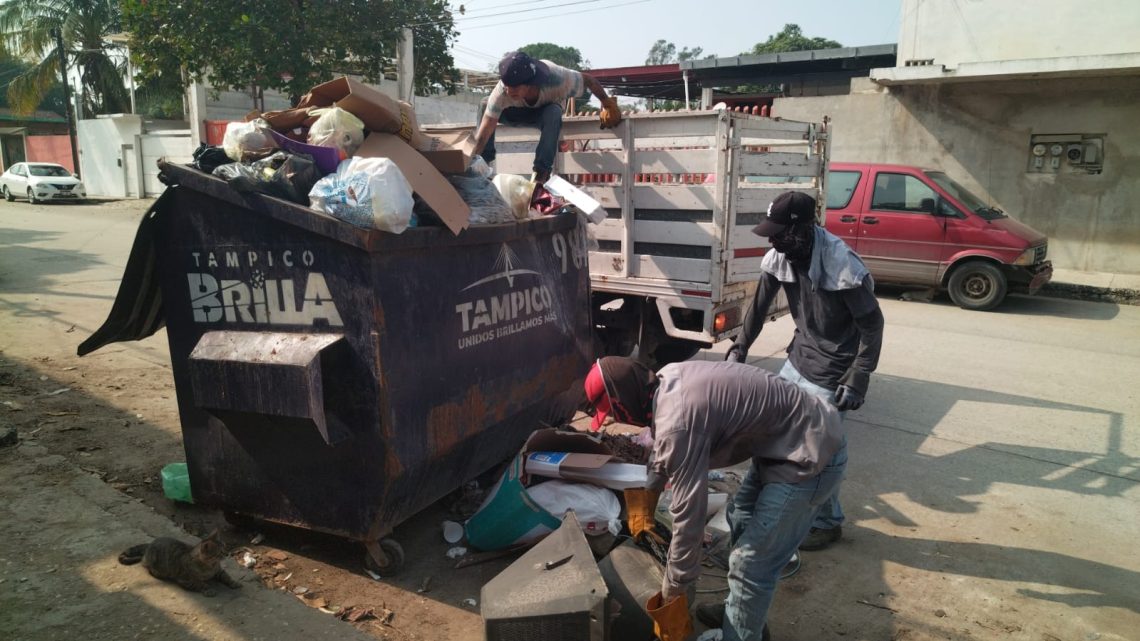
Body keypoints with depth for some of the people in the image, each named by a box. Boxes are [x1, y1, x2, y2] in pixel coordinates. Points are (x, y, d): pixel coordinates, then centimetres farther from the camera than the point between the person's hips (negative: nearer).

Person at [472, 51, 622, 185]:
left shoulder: (556, 79, -41)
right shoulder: (501, 92, -39)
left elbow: (588, 79, -23)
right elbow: (483, 132, -38)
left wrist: (608, 105, -21)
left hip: (546, 110, -1)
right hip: (516, 111, 1)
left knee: (554, 113, -38)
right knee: (485, 105, -27)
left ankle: (542, 170, -29)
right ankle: (482, 163, -17)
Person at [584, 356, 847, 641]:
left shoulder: (678, 422, -28)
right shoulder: (667, 380, 1)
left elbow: (688, 517, -22)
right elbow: (663, 448, 20)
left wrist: (672, 597, -9)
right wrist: (645, 502, 34)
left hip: (811, 454, -10)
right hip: (784, 439, 10)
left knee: (751, 564, -4)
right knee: (740, 520, 24)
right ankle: (741, 613, 41)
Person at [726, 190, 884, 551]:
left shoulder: (842, 265, -26)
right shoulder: (779, 258, -7)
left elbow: (872, 325, -17)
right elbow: (759, 307, 8)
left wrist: (857, 381, -20)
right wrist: (738, 350, 6)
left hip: (831, 375, -7)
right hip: (798, 361, 7)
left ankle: (827, 523, 21)